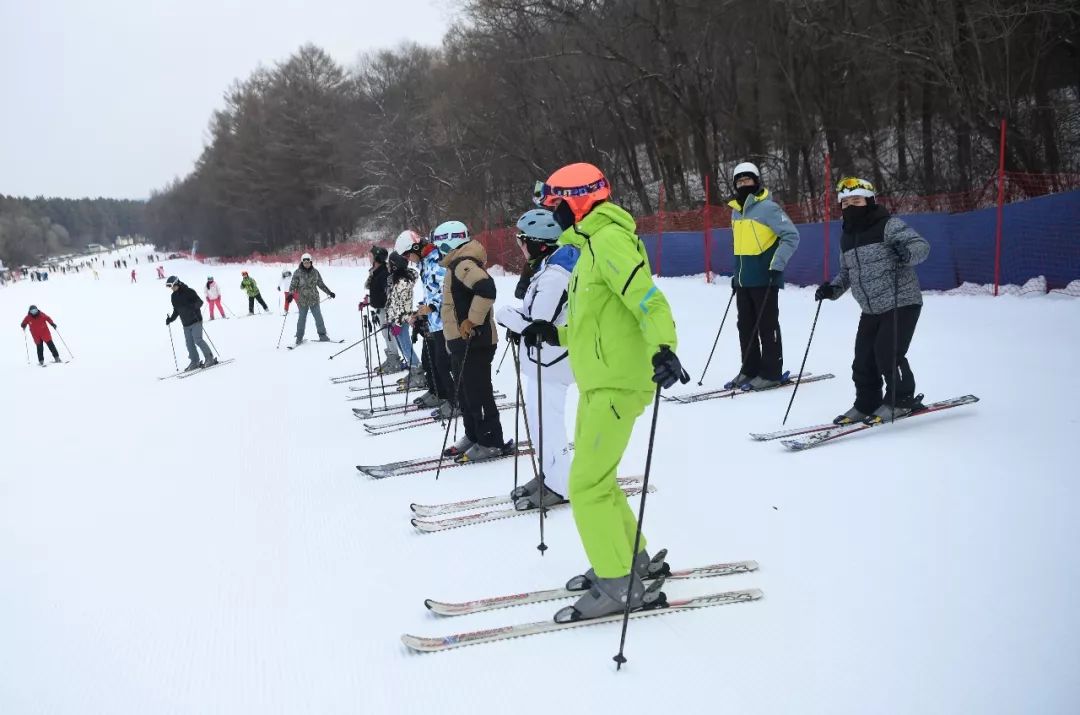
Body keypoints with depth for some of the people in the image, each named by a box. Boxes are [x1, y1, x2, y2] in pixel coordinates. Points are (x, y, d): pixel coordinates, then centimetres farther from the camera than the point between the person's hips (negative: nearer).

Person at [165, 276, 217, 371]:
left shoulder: (188, 292, -8)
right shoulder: (174, 296, 12)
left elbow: (200, 301, -10)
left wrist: (194, 306, -30)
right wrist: (170, 319, 10)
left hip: (195, 320, -7)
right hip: (185, 323, 7)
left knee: (197, 340, -13)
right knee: (189, 343, 3)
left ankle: (209, 358, -3)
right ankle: (195, 362, 9)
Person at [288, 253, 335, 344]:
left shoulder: (315, 272, 4)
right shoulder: (298, 273, -4)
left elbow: (321, 284, 14)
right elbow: (293, 284, -6)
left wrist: (329, 292, 15)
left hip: (314, 299, 2)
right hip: (302, 300, -2)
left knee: (318, 317, 1)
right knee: (302, 318, 4)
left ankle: (322, 335, 9)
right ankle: (299, 337, 14)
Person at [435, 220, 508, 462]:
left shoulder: (463, 265, -17)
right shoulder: (457, 266, 17)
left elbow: (486, 289, -33)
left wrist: (472, 320, -26)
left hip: (473, 342, -11)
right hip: (461, 342, 11)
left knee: (478, 393, -5)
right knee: (464, 393, 17)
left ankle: (491, 442, 1)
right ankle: (473, 436, 27)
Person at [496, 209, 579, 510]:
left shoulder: (553, 275, -21)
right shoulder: (549, 267, 11)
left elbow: (539, 325, -23)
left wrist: (504, 315, -10)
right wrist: (517, 322, 6)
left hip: (550, 363, -10)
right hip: (544, 360, 10)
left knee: (548, 423, -2)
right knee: (539, 420, 18)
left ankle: (559, 486, 8)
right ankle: (551, 474, 31)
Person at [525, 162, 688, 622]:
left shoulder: (609, 240, -13)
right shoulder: (592, 244, 18)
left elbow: (647, 301, -26)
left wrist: (663, 350, -41)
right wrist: (556, 334, 26)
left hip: (616, 384, -11)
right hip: (597, 382, 11)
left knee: (587, 486, -9)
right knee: (596, 479, 18)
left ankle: (619, 587, -1)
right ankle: (633, 561, 31)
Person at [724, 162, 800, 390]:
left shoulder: (768, 208, -10)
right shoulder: (736, 211, 13)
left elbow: (791, 236, -12)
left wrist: (777, 265, -17)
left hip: (764, 279, -8)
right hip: (743, 280, 8)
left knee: (767, 326, -2)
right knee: (745, 326, 11)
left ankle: (771, 373, 4)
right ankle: (749, 370, 19)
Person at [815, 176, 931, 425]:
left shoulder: (889, 226, -11)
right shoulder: (846, 238, 12)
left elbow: (921, 245, -19)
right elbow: (846, 272, 23)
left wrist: (907, 253, -40)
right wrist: (833, 288, 5)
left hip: (902, 302, -7)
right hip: (871, 310, 8)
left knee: (888, 353, -13)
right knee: (863, 359, 5)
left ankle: (901, 399, 5)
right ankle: (866, 405, 19)